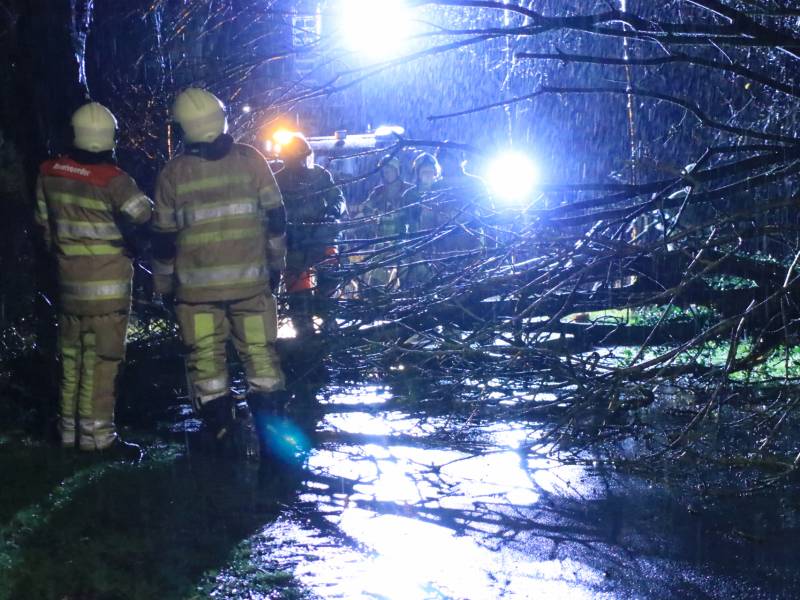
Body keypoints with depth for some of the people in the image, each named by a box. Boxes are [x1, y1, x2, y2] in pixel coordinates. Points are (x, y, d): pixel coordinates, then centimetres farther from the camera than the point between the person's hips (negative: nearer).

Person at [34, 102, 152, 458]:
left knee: (71, 357, 14)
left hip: (68, 279, 6)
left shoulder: (50, 173, 3)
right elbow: (142, 216, -21)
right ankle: (97, 435, -2)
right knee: (101, 359, -3)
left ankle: (70, 430, 22)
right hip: (107, 283, -6)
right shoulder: (112, 179, -16)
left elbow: (44, 224, 12)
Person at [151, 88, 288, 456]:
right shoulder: (250, 160, -4)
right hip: (250, 279, 1)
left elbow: (164, 237, 2)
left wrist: (163, 284, 15)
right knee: (260, 354, 8)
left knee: (206, 359, 8)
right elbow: (275, 218, 1)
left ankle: (221, 433, 9)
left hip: (197, 284, 0)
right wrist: (276, 264, 14)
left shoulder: (172, 174, -4)